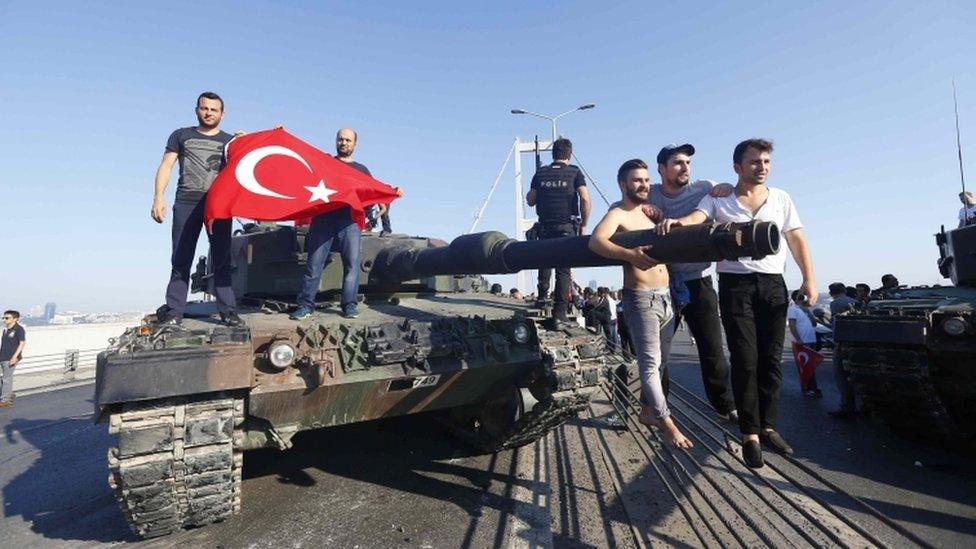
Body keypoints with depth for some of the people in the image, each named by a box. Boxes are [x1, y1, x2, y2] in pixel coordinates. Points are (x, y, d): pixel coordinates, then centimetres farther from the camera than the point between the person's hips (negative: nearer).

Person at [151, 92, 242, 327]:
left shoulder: (230, 141, 19)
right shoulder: (181, 136, 17)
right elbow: (165, 166, 9)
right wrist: (158, 197, -3)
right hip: (186, 204, 0)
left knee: (222, 260, -3)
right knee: (180, 260, -1)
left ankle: (227, 310, -3)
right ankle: (173, 312, 2)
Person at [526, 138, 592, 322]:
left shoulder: (541, 173, 8)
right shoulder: (575, 172, 1)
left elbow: (530, 200, 9)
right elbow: (585, 199, -9)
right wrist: (583, 224, 1)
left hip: (545, 226, 2)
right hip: (567, 226, -2)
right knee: (564, 268, 1)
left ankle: (542, 298, 15)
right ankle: (560, 311, -2)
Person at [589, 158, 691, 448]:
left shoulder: (648, 211, 16)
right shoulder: (617, 214, -8)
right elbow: (596, 241, -27)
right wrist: (630, 255, -40)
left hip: (665, 295, 9)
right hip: (641, 298, -8)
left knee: (660, 360, 16)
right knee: (650, 363, -4)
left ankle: (647, 411, 31)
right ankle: (667, 424, 5)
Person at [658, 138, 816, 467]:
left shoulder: (781, 199, 16)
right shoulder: (719, 199, 7)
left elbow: (796, 240, 13)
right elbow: (697, 217, -12)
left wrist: (809, 279, 3)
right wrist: (676, 221, -36)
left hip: (773, 284, 4)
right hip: (735, 283, -3)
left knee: (771, 360, 5)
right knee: (745, 360, -4)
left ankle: (768, 426, 18)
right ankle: (750, 433, 5)